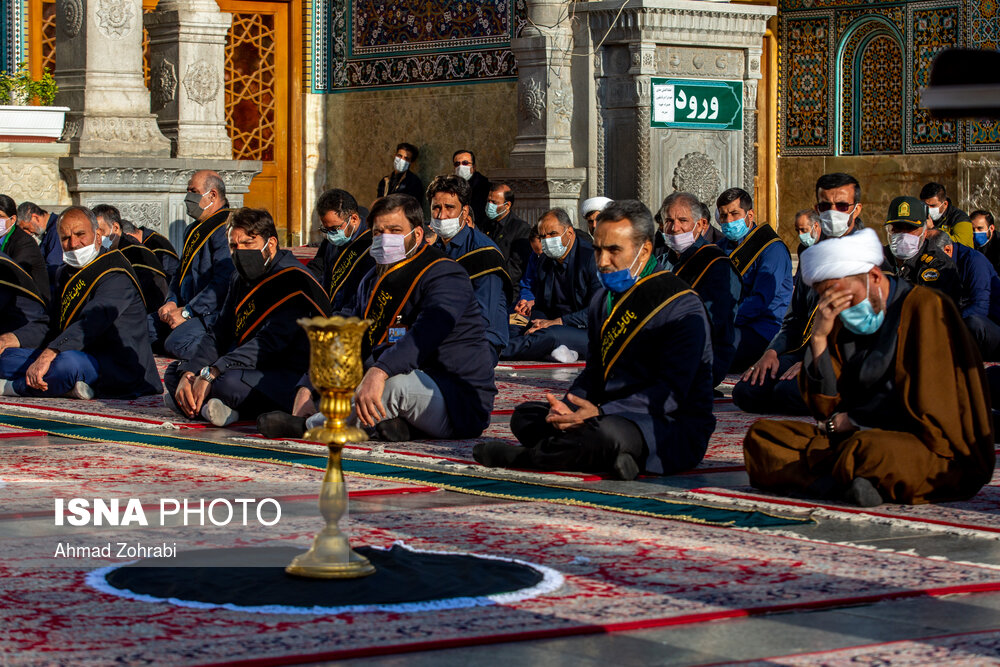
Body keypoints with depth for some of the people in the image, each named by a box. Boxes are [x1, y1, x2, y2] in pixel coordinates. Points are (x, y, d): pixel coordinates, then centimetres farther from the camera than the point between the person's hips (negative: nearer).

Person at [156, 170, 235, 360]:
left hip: (215, 313, -11)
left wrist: (186, 312, -19)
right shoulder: (193, 230, 19)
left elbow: (223, 282, -22)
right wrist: (172, 302, 4)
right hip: (189, 310, 11)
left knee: (176, 343, -29)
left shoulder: (225, 230, -14)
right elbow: (181, 272, 25)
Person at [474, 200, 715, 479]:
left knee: (605, 432, -38)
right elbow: (594, 371, 15)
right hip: (616, 415, 9)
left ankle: (516, 457, -15)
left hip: (675, 429, -8)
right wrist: (567, 406, -9)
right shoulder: (604, 301, 15)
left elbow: (671, 394, -20)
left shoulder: (682, 308, -13)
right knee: (525, 415, 1)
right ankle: (610, 457, -22)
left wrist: (601, 413, -28)